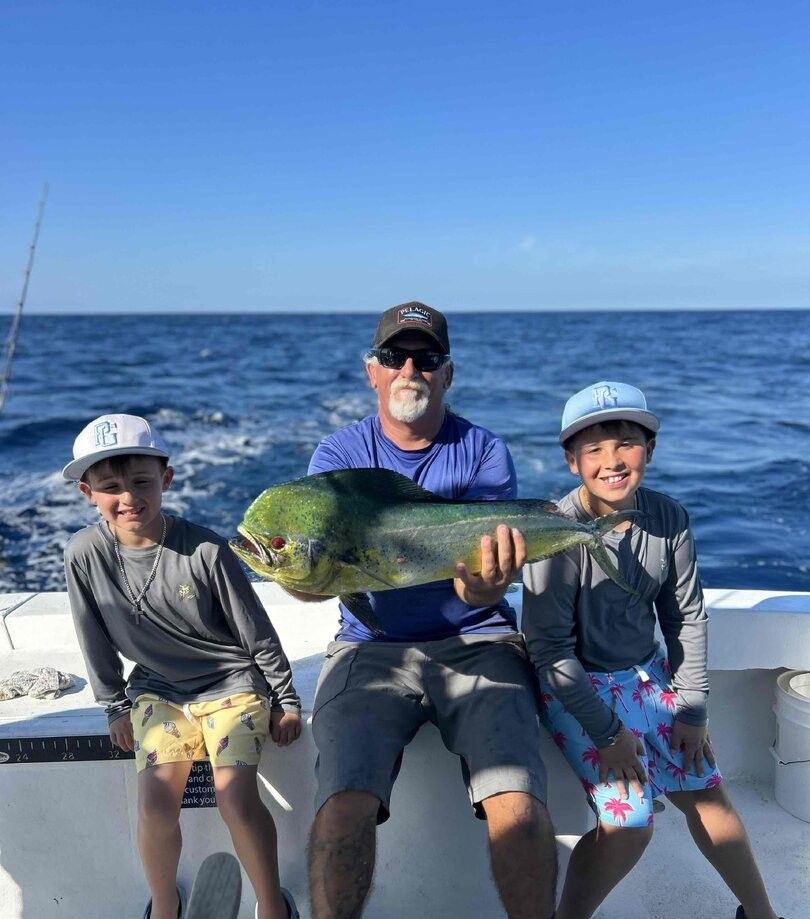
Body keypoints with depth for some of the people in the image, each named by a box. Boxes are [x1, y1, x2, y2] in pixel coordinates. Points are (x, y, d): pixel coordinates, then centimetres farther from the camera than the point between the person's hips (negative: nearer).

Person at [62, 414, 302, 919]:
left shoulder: (205, 550, -21)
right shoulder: (85, 554, -14)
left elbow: (258, 633, -10)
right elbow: (97, 639, 2)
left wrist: (286, 699, -3)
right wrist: (115, 706, 9)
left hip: (232, 681, -2)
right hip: (157, 688, 3)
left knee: (236, 797, -18)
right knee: (156, 802, -15)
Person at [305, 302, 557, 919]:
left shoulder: (484, 452, 4)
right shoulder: (340, 453, 5)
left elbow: (484, 567, -8)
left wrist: (482, 587, -33)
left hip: (476, 644, 0)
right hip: (371, 649, 1)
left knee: (518, 807, -21)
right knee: (343, 808, -21)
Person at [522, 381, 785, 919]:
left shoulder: (668, 518, -9)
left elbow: (686, 616, 3)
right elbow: (549, 646, -19)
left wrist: (693, 708, 3)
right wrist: (605, 732, -15)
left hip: (648, 674, 5)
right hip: (577, 685, -5)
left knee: (705, 790, 10)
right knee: (629, 822, -12)